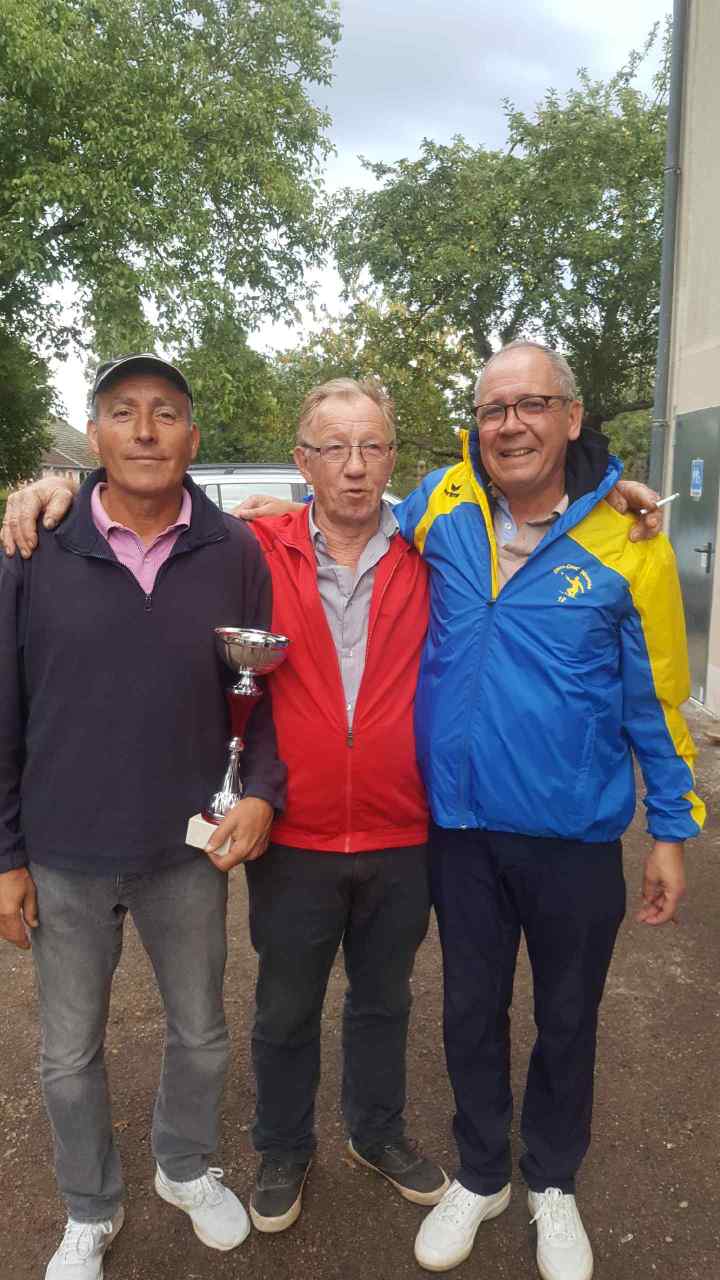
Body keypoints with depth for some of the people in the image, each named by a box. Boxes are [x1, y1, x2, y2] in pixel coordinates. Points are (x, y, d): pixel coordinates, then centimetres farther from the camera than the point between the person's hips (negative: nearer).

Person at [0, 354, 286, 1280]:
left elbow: (265, 692, 2)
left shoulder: (234, 554, -7)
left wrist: (264, 791, -13)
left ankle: (186, 1168, 50)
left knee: (201, 1035, 20)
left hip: (190, 853, 1)